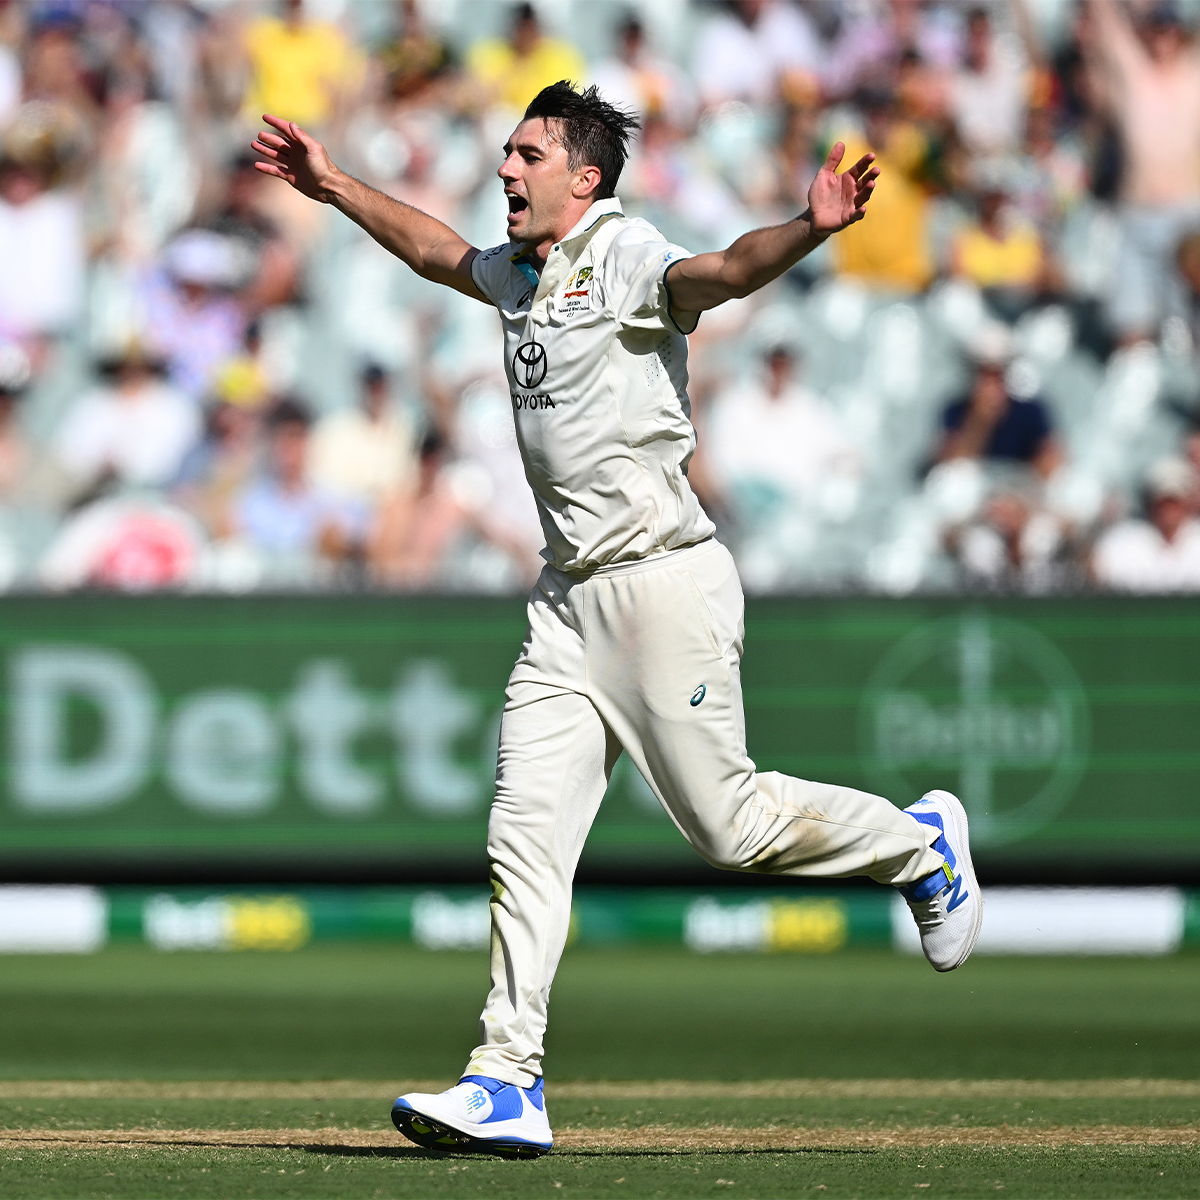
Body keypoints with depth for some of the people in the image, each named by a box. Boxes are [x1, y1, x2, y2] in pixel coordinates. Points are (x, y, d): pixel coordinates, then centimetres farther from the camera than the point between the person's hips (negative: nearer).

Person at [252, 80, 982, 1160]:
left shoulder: (628, 257, -12)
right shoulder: (522, 274, 15)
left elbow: (724, 273, -32)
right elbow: (439, 252, 37)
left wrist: (812, 228, -52)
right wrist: (334, 189, 41)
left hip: (664, 579, -8)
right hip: (570, 602, 8)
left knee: (730, 826, -3)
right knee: (526, 836, -1)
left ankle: (920, 846, 23)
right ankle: (508, 1087, -2)